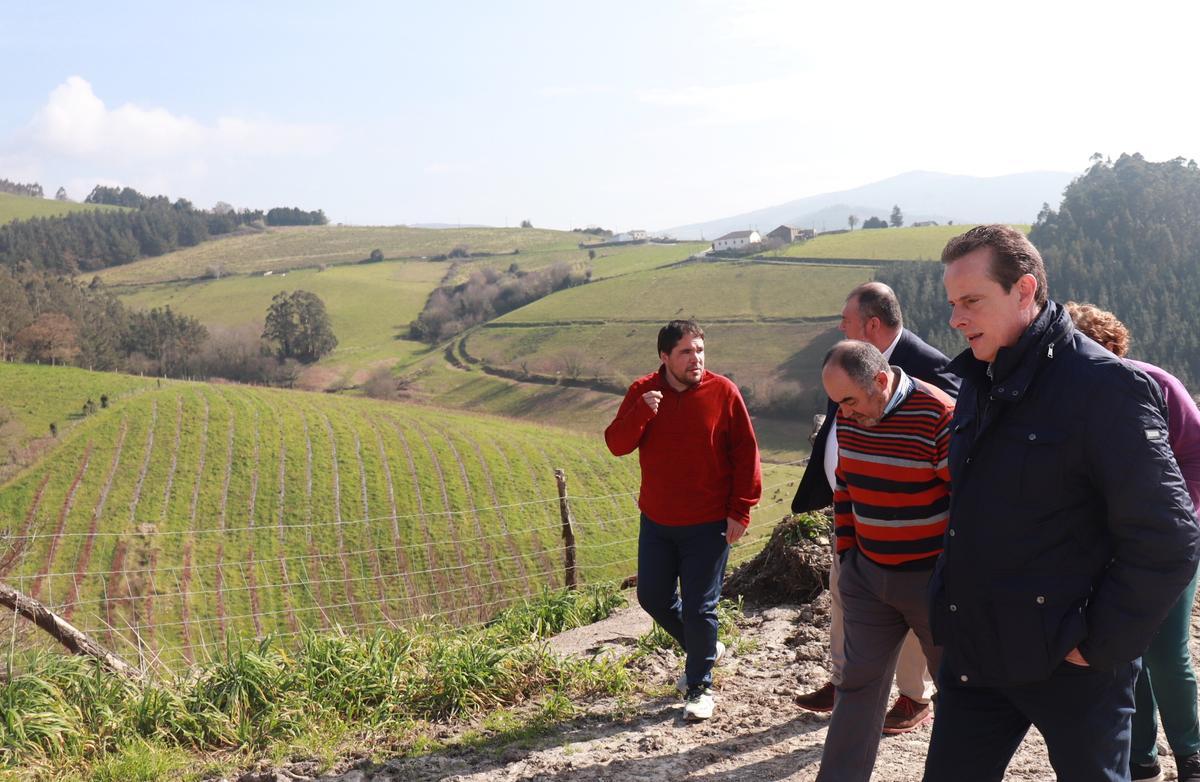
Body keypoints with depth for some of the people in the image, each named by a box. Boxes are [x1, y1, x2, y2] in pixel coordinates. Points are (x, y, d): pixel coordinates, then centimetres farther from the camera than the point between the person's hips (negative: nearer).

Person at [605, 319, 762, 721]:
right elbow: (616, 445, -7)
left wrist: (740, 511, -8)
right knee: (652, 597, 15)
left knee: (699, 608, 1)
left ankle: (699, 685, 21)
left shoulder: (722, 392, -10)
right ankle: (704, 648, 39)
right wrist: (641, 412, -25)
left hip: (708, 524, -4)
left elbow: (746, 454, -6)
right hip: (656, 521, 4)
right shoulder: (643, 392, -2)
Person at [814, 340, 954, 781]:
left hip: (932, 578, -5)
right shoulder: (849, 418, 0)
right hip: (867, 574, 5)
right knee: (859, 682, 10)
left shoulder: (939, 417, -20)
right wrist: (846, 550, 14)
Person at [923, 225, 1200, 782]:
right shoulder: (979, 382, 8)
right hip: (973, 653, 7)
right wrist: (950, 601, 12)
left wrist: (1102, 645, -16)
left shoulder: (1105, 386, -16)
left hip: (1067, 666, -6)